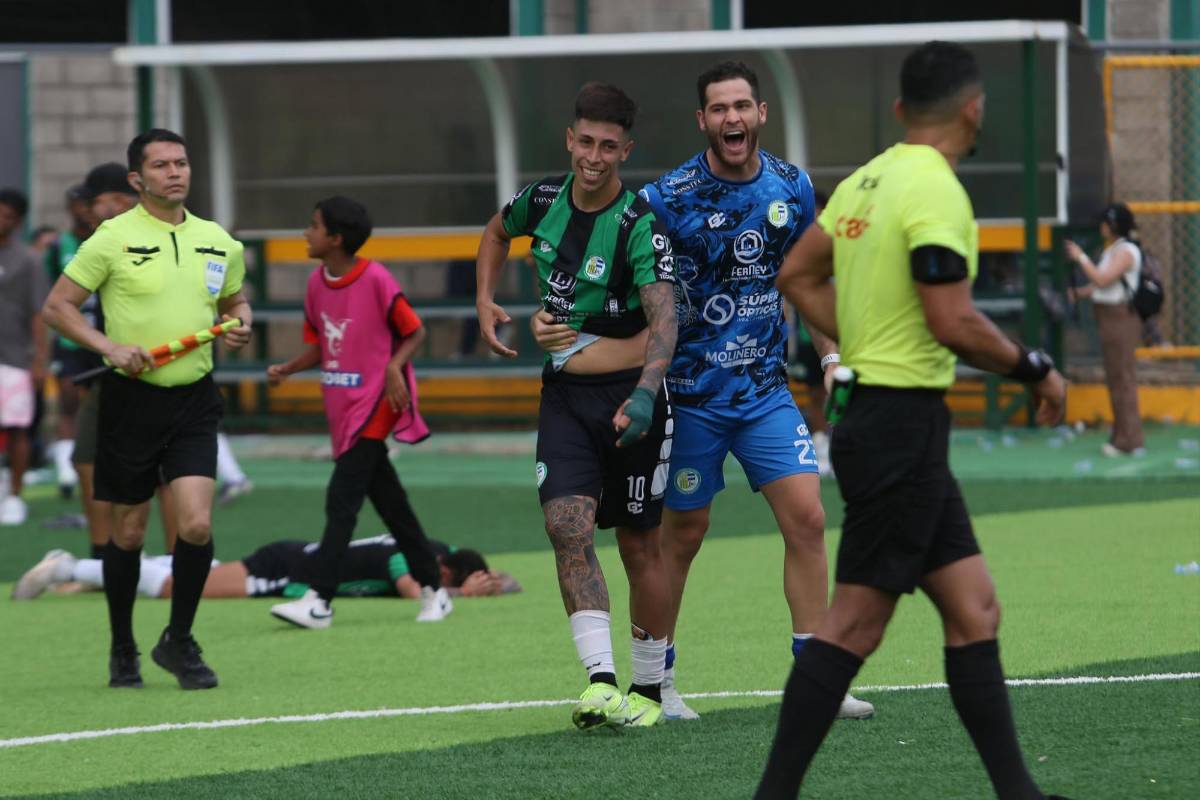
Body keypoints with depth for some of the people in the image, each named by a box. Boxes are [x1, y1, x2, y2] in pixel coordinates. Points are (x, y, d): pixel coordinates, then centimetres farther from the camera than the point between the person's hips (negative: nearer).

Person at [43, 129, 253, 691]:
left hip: (193, 400, 3)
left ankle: (178, 642, 7)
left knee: (197, 525, -11)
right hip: (132, 398, -3)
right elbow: (57, 306, -3)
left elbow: (234, 300, 24)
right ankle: (122, 651, 22)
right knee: (128, 532, 5)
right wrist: (110, 347, -16)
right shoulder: (113, 238, -6)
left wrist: (240, 324, 1)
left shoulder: (218, 242, 7)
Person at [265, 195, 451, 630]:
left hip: (374, 405, -8)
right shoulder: (316, 283, 7)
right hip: (342, 409, 8)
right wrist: (287, 369, -2)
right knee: (389, 502, 12)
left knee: (342, 499, -14)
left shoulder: (376, 279, -14)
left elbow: (414, 331, -5)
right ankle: (433, 590, 21)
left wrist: (394, 367, -20)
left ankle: (319, 601, -16)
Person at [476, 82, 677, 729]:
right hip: (563, 396, 4)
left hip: (628, 396, -4)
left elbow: (663, 318, -27)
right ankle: (602, 682, -23)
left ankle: (649, 689, 21)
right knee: (567, 526, -15)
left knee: (639, 546, 4)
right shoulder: (543, 198, 1)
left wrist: (645, 392, -43)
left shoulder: (640, 226, -16)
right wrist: (485, 300, 11)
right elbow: (498, 232, 26)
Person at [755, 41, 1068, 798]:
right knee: (855, 623, -6)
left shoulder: (867, 181, 10)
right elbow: (952, 320, -23)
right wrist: (1035, 368, -10)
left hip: (870, 406, 10)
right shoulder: (936, 192, -16)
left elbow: (797, 273, 20)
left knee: (973, 609, 10)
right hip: (903, 419, -10)